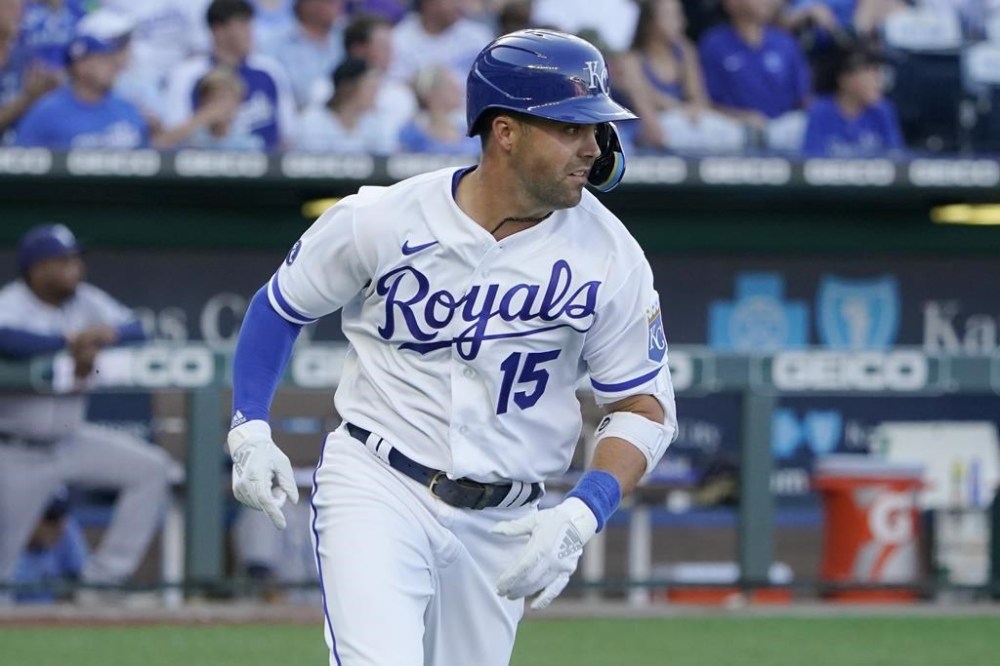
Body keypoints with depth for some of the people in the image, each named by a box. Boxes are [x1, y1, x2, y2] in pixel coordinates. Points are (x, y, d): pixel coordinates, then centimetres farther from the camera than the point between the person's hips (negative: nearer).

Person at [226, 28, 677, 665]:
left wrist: (581, 516, -16)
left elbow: (646, 408, -1)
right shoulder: (382, 221, -10)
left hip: (504, 521, 3)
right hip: (376, 487, -3)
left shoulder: (610, 258, -7)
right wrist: (250, 430, -4)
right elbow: (281, 307, 7)